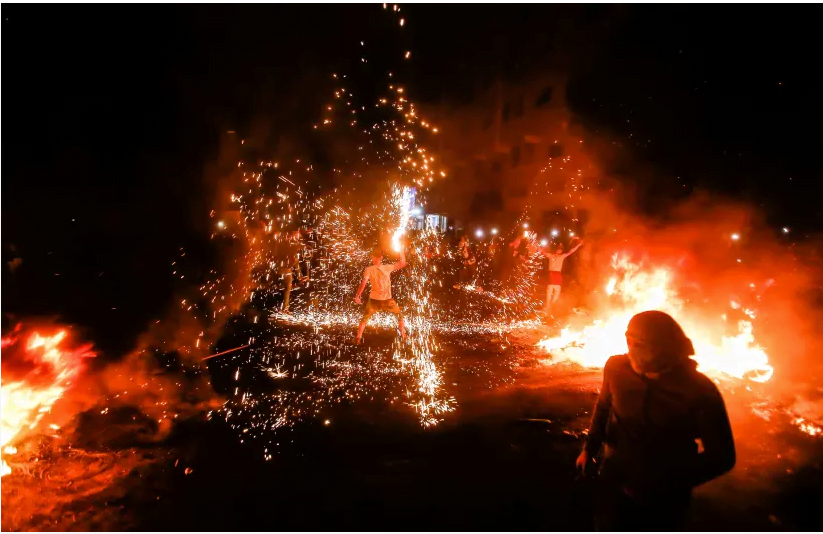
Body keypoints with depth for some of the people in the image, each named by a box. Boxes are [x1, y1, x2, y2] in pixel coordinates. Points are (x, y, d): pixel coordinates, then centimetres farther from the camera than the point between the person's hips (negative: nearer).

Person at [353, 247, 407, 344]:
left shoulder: (369, 269, -9)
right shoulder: (387, 268, -6)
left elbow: (363, 283, -16)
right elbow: (402, 264, 2)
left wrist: (357, 296, -12)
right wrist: (401, 251, 9)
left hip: (374, 300, 0)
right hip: (387, 300, 0)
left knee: (364, 319, 17)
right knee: (400, 316, 21)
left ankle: (358, 338, 13)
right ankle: (403, 335, 22)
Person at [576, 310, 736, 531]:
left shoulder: (699, 391, -22)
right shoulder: (617, 367, -16)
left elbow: (721, 457, -12)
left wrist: (665, 486, -18)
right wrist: (590, 449, 6)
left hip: (663, 498, -1)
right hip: (615, 480, 1)